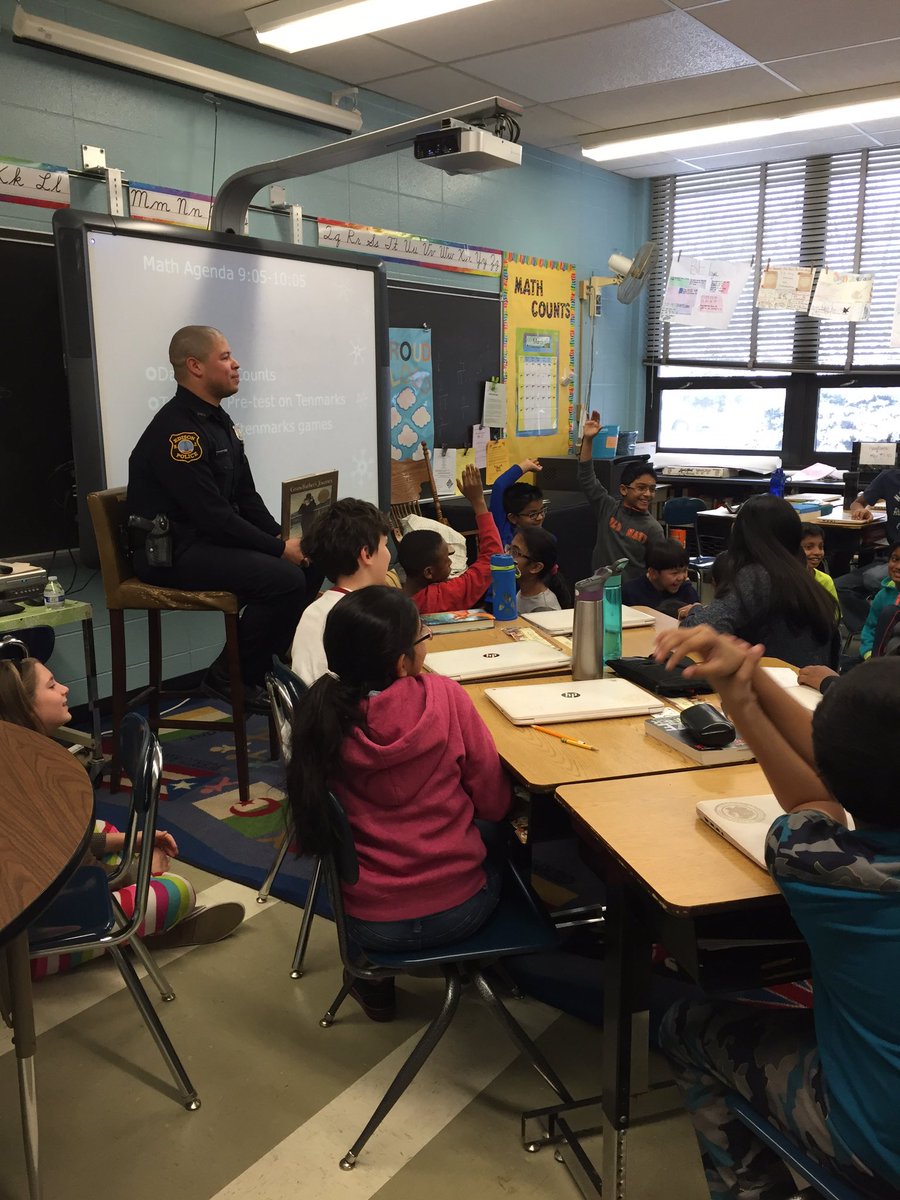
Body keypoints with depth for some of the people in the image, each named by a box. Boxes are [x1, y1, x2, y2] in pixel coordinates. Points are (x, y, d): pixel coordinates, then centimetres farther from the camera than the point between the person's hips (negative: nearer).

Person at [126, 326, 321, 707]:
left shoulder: (218, 420, 13)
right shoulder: (177, 429, -19)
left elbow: (245, 496, 15)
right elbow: (214, 516, -23)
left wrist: (281, 537, -1)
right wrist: (279, 549, -18)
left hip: (210, 539, 10)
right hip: (171, 551, -10)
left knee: (309, 562, 1)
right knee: (284, 578, -24)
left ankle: (276, 662, 13)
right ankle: (231, 677, -6)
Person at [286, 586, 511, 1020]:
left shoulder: (321, 713, -14)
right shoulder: (444, 697, -20)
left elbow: (313, 817, 4)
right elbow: (493, 803, -9)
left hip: (369, 923, 2)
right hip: (457, 910, -2)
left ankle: (374, 982, 37)